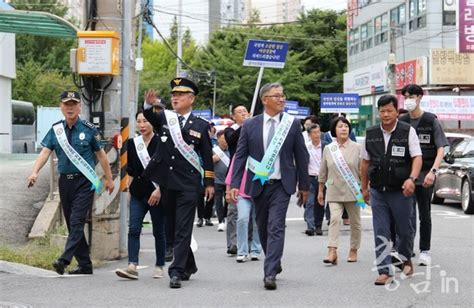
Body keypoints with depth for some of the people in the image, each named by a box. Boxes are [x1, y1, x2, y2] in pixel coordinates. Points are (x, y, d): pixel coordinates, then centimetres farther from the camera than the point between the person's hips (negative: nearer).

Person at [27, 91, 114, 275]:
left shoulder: (89, 129, -2)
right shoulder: (56, 129, 7)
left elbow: (101, 154, 5)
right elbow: (45, 151, -3)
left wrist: (109, 179, 9)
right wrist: (35, 172, -19)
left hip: (84, 181, -5)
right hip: (65, 181, 5)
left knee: (77, 222, -16)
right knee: (72, 224, 8)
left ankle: (65, 260, -25)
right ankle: (85, 264, 17)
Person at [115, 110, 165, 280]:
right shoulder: (132, 143, 10)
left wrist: (159, 190, -15)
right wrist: (129, 188, 13)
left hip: (156, 193, -4)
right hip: (138, 193, 4)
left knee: (158, 232, 5)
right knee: (133, 229, -9)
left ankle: (159, 267, 16)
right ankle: (132, 266, -16)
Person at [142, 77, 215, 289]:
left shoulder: (201, 126, 3)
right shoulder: (164, 118, 8)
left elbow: (207, 157, 4)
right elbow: (149, 117, -14)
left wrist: (209, 183, 1)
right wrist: (148, 104, -36)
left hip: (189, 185, -4)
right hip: (167, 183, 4)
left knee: (183, 229, -8)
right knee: (173, 227, 14)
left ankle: (177, 271, -11)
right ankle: (189, 266, 29)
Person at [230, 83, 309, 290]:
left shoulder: (292, 124, 1)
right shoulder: (250, 125, 1)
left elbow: (301, 156, 5)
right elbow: (240, 156, 1)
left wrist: (304, 185, 6)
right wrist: (235, 184, -8)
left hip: (281, 185, -2)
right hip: (258, 185, 2)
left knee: (276, 227, -13)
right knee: (263, 228, 12)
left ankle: (270, 273, -17)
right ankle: (274, 264, 32)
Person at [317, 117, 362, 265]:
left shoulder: (357, 148, 0)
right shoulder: (328, 149, 5)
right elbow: (323, 172, 11)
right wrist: (320, 191, 13)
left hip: (353, 191, 0)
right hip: (334, 191, 0)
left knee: (355, 221, 8)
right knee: (334, 219, -13)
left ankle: (353, 250, 22)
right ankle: (332, 252, -19)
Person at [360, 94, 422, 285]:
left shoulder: (408, 132, -5)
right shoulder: (371, 134, 5)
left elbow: (417, 157, -12)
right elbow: (365, 162, 14)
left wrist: (411, 178, -29)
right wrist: (364, 188, 15)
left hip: (401, 191, -2)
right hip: (378, 192, 2)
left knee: (404, 230, 11)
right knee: (380, 233, -2)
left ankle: (406, 259, 37)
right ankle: (385, 271, 1)